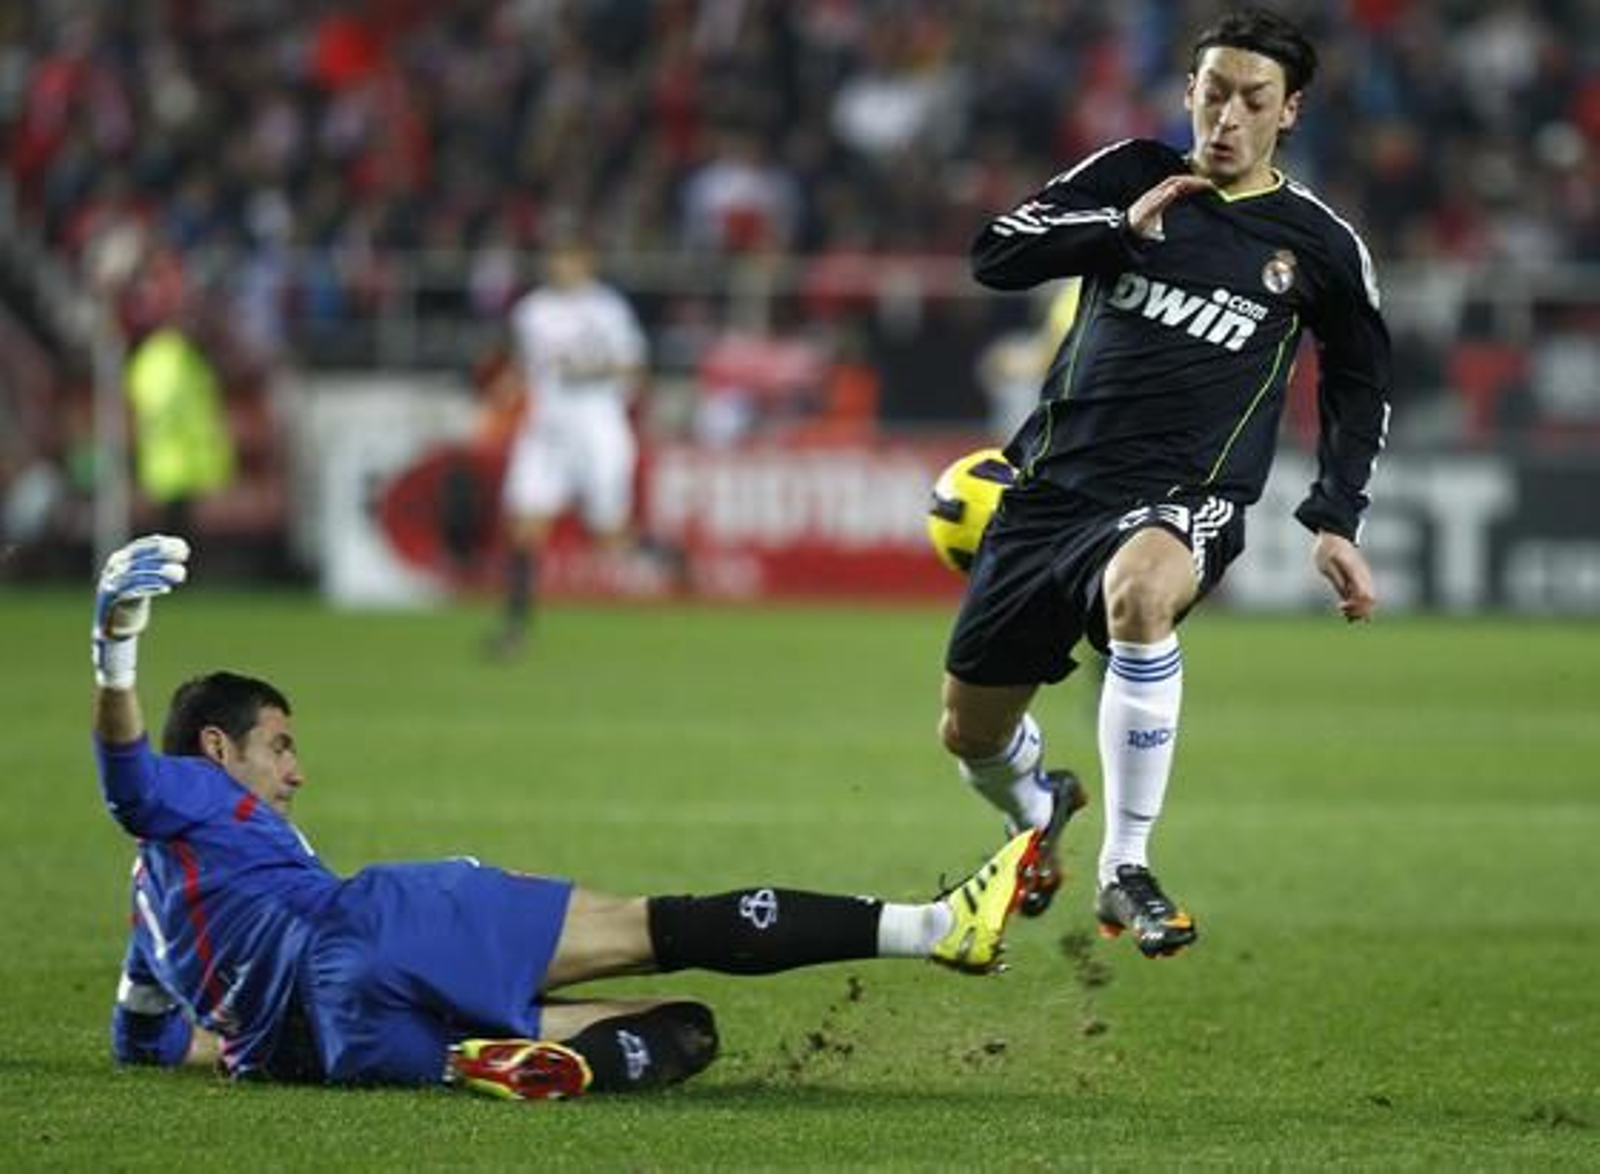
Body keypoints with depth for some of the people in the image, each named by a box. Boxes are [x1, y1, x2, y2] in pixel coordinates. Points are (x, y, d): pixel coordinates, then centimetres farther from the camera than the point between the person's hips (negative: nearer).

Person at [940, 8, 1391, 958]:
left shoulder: (1320, 244, 4)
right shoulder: (1131, 176, 6)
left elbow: (1364, 381, 17)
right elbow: (994, 256, -2)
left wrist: (1335, 522, 8)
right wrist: (1124, 225, -13)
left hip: (1181, 502, -3)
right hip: (1054, 484, 3)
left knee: (1138, 587, -41)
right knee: (971, 735, 9)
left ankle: (1126, 870, -29)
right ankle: (1040, 810, 50)